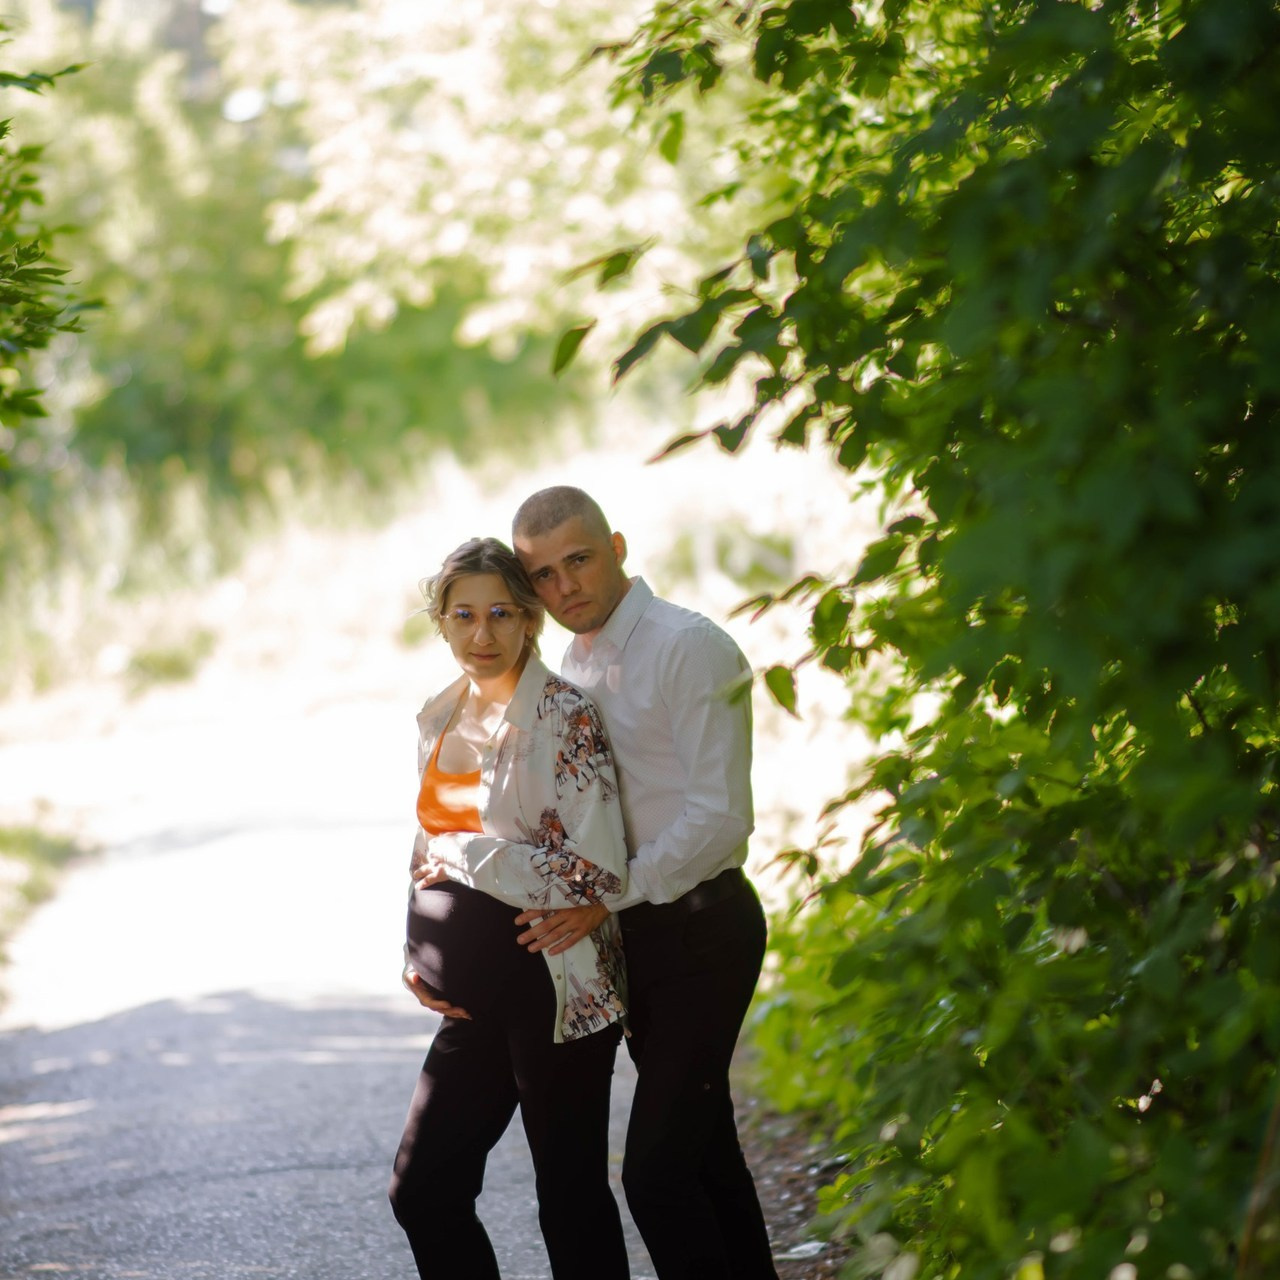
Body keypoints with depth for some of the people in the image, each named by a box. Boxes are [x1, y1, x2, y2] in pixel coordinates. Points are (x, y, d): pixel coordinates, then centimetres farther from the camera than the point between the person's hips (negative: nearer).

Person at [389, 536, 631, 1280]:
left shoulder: (564, 717, -13)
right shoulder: (442, 719, 9)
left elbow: (597, 872, -20)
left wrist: (468, 856, -15)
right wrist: (418, 954, 9)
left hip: (554, 995, -7)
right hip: (476, 1000, 7)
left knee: (570, 1199, 2)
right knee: (423, 1191, 9)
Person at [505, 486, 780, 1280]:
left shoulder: (689, 648, -15)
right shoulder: (577, 663, 11)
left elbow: (719, 818, -20)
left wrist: (607, 899, -20)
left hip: (700, 928, -9)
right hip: (636, 932, 9)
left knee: (657, 1171, -13)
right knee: (704, 1152, 16)